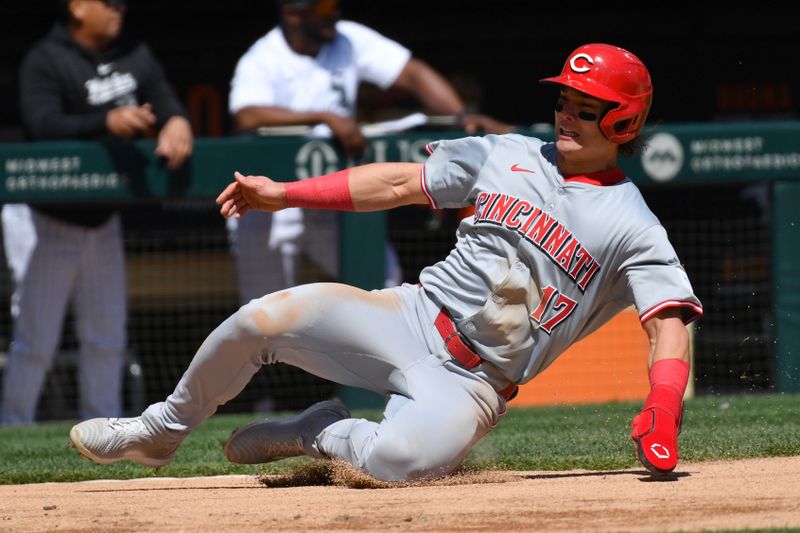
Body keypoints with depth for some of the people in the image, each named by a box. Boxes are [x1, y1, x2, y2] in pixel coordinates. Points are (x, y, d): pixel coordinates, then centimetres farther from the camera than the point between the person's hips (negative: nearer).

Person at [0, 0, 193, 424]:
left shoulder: (134, 56, 5)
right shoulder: (44, 62, -16)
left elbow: (166, 104, 1)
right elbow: (43, 127, -30)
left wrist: (176, 125, -24)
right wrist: (107, 122, -45)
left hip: (102, 219, 7)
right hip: (46, 221, -7)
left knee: (107, 338, 13)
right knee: (36, 340, -5)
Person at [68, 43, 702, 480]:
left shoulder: (633, 228, -4)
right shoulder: (507, 156, 9)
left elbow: (669, 320, -13)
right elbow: (402, 182, 15)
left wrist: (663, 417, -32)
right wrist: (286, 193, 10)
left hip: (470, 383, -4)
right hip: (409, 318, 4)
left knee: (407, 455, -38)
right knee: (263, 318, -18)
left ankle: (319, 434, -4)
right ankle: (162, 431, 8)